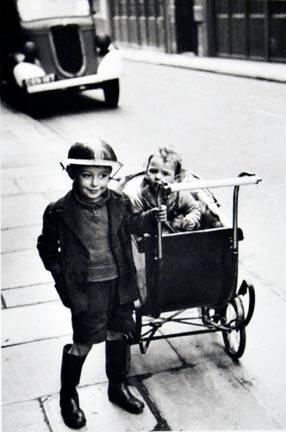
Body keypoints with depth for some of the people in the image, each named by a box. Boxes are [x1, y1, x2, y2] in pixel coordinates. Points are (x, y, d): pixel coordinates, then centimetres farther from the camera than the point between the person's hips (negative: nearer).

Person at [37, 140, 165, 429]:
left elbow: (132, 224, 16)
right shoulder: (60, 212, -15)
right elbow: (47, 248, 0)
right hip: (86, 289, -4)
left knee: (119, 335, 18)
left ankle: (118, 387, 40)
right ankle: (68, 397, 28)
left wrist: (152, 218, -1)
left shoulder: (119, 204, -6)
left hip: (119, 284, 4)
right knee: (83, 342, 5)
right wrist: (62, 277, -4)